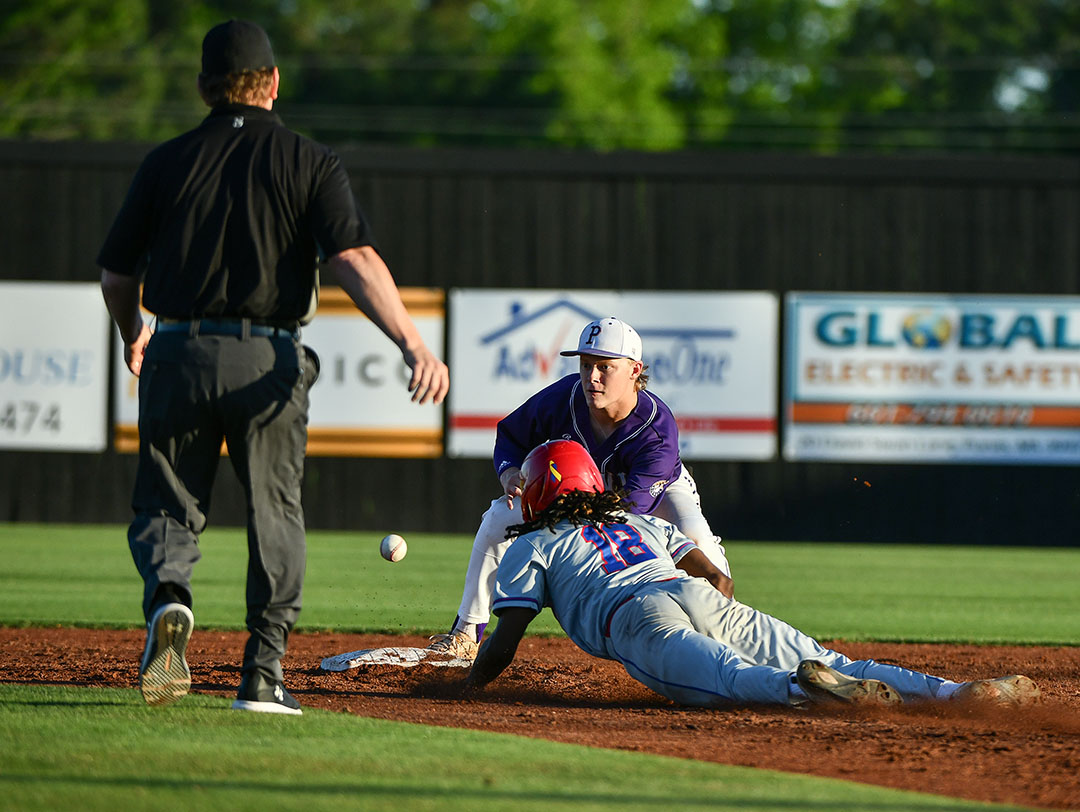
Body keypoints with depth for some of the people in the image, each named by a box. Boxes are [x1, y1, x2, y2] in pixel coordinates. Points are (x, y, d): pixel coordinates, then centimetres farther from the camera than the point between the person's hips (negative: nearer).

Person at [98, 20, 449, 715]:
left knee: (167, 507, 9)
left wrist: (133, 337, 33)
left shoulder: (166, 162, 8)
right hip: (268, 361, -1)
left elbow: (116, 275, 13)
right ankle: (265, 672, 8)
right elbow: (355, 258, -13)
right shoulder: (310, 162, 2)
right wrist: (414, 345, -19)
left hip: (177, 355, 1)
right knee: (275, 514, 12)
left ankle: (169, 597, -23)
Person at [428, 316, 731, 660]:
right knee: (498, 520, -14)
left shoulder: (658, 431, -41)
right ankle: (466, 635, -3)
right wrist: (511, 475, -30)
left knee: (694, 539, -34)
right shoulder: (562, 397, -31)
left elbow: (628, 513, -47)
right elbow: (510, 435, -9)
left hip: (659, 490, -3)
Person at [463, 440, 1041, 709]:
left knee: (732, 681, -32)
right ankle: (959, 693, -28)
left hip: (636, 618, -5)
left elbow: (503, 643, 17)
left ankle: (804, 687, -64)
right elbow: (716, 575, 37)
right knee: (836, 668, -9)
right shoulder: (641, 523, 40)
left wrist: (468, 686, 34)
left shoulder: (530, 548, 25)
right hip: (703, 599, 5)